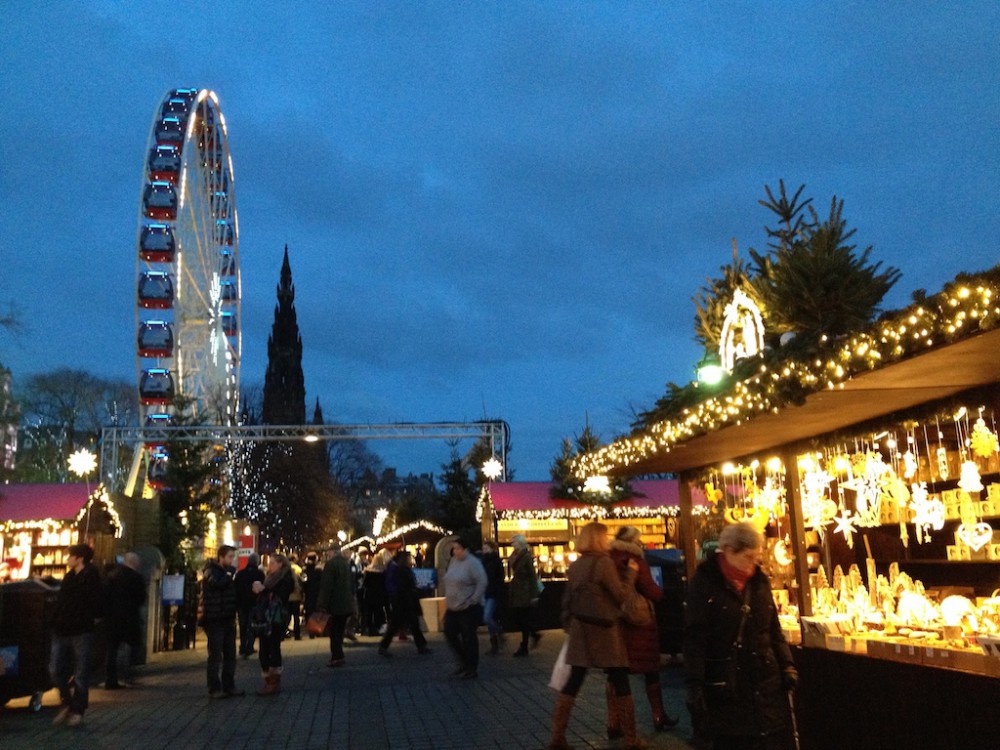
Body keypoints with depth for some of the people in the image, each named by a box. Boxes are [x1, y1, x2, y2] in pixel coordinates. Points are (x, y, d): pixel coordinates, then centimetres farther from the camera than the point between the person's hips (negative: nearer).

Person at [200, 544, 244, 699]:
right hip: (214, 620, -7)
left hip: (228, 619, 7)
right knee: (216, 656, -4)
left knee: (230, 655, 10)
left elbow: (235, 591, 19)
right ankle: (214, 689, 2)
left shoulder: (229, 572, 15)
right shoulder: (211, 571, -8)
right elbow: (218, 583, -28)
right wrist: (230, 574, -13)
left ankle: (229, 686, 17)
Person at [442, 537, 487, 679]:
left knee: (469, 638, 1)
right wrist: (448, 598, 13)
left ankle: (472, 669, 15)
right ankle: (464, 662, 26)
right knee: (449, 633, 8)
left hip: (468, 608, -8)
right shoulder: (453, 561, 8)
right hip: (452, 608, 8)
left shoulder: (472, 562, -16)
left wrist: (474, 600, -20)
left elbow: (482, 582, -21)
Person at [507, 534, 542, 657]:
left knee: (524, 620, -1)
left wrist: (534, 595, -16)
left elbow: (532, 576, -14)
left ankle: (524, 647, 6)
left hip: (525, 593, -7)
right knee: (518, 618, 9)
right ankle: (534, 635, 28)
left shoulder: (527, 557, -12)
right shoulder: (514, 557, 10)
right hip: (516, 592, 8)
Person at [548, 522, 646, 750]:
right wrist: (631, 572, 1)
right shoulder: (603, 562, -14)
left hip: (580, 629, 6)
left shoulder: (575, 566, 7)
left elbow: (567, 600, 11)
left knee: (573, 683, 9)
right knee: (620, 683, 5)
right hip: (603, 630, -6)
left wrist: (569, 627, 19)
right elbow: (622, 595, -11)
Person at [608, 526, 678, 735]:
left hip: (614, 622, 4)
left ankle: (614, 723, 7)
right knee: (651, 671, 12)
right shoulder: (635, 560, -12)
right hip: (638, 622, -4)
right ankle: (659, 717, 23)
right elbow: (653, 593, -14)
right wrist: (659, 593, 6)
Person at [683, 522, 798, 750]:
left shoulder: (759, 580, 8)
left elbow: (773, 629, 16)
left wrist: (786, 664, 5)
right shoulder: (705, 582, -8)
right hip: (724, 683, -4)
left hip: (765, 680, 4)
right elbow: (694, 637, -11)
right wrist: (694, 684, -15)